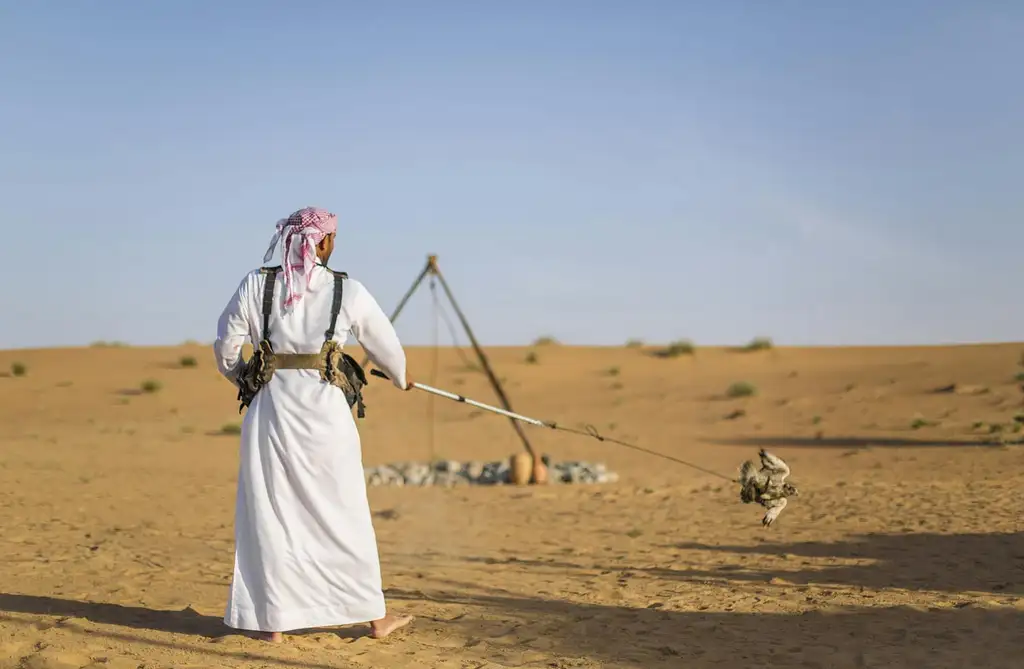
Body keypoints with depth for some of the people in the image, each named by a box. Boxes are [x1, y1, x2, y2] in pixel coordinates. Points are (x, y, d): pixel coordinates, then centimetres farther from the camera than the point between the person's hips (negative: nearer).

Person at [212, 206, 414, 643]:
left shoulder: (255, 285, 0)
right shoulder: (348, 292, -1)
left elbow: (226, 348, 3)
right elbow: (386, 346, 10)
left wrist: (245, 379, 24)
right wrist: (402, 378, 31)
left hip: (271, 409, 1)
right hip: (325, 411, -1)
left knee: (270, 514, 10)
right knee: (344, 515, 11)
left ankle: (273, 620, 14)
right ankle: (374, 615, 21)